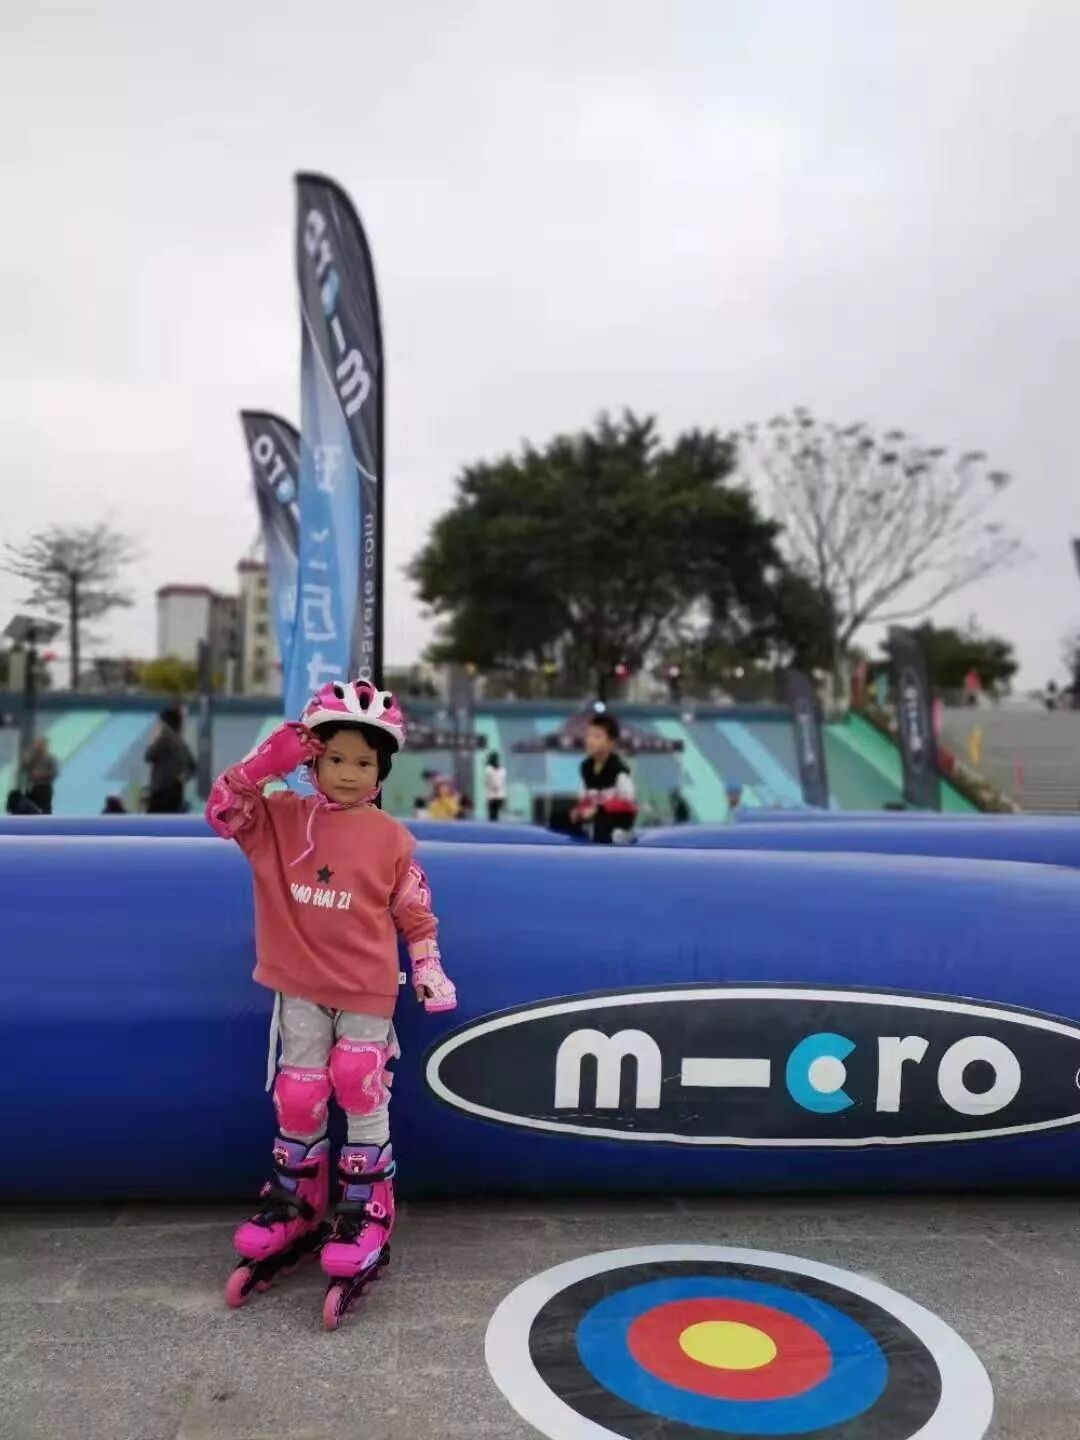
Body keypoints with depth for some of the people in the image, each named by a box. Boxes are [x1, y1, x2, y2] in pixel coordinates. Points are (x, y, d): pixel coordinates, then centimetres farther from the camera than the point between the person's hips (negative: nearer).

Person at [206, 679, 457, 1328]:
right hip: (300, 987, 2)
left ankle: (366, 1215, 19)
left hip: (366, 990, -2)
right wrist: (266, 761, -20)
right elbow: (224, 809, -9)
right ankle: (294, 1207, 31)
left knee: (363, 1096, 2)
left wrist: (429, 969, -6)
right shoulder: (282, 818, -2)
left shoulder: (391, 837, -6)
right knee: (298, 1098, 11)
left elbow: (414, 912, 0)